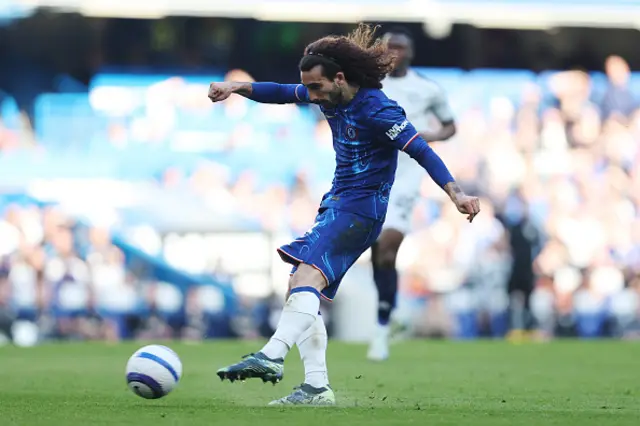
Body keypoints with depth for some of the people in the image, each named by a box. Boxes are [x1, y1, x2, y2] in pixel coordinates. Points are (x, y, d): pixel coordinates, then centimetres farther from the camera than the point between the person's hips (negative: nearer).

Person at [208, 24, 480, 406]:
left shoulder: (377, 109, -18)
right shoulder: (332, 98, 7)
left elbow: (420, 150, -22)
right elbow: (285, 94, 22)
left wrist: (455, 192, -32)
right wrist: (238, 87, 9)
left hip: (361, 208, -10)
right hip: (337, 203, 10)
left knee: (307, 277, -27)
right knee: (300, 291, 3)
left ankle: (272, 357, -42)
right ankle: (317, 388, 0)